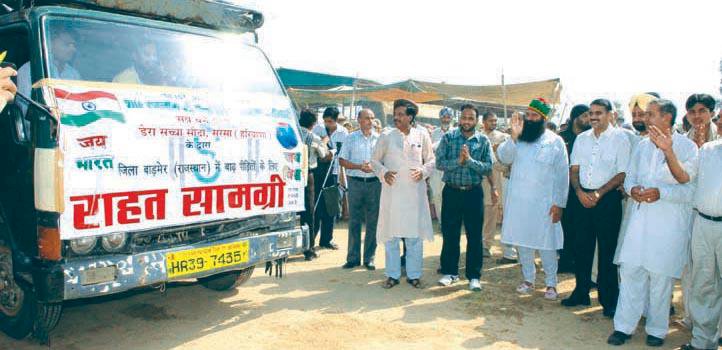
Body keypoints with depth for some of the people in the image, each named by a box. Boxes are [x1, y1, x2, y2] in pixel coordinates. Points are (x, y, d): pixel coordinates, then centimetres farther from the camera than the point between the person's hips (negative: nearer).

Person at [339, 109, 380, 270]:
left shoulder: (379, 138, 7)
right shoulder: (351, 138, 6)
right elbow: (342, 160, 2)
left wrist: (375, 166, -13)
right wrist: (359, 166, -10)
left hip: (374, 182, 1)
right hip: (355, 182, 0)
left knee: (372, 222, 3)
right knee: (354, 221, 3)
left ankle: (369, 258, 12)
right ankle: (353, 257, 11)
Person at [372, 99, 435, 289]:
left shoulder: (422, 136, 5)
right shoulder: (386, 136, 3)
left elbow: (431, 160, 10)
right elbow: (375, 161, 9)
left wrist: (423, 171, -9)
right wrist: (383, 173, -10)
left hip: (415, 192, 0)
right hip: (392, 191, 0)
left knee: (415, 235, 5)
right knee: (391, 235, 4)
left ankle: (414, 274, 17)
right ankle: (392, 274, 17)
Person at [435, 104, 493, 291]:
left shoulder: (483, 141, 2)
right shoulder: (448, 138, 1)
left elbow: (488, 168, -7)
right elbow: (439, 163, -7)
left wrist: (469, 160, -20)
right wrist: (458, 161, -20)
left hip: (473, 192, 0)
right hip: (451, 191, 0)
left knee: (474, 235, 5)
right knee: (449, 233, 7)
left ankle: (474, 276, 16)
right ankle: (450, 271, 23)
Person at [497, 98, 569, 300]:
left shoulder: (555, 141, -2)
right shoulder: (518, 139, 7)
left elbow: (562, 175, -2)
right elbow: (503, 157, -7)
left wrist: (559, 204, -7)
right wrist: (513, 136, -20)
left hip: (543, 204, -3)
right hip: (518, 201, 3)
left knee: (546, 245, 1)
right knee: (521, 242, 10)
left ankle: (551, 284, 17)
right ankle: (528, 279, 25)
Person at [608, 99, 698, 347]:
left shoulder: (687, 147, -5)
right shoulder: (643, 145, 12)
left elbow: (691, 189, -10)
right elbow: (630, 176, 16)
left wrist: (661, 192, -23)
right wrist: (632, 189, -5)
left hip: (670, 222, -4)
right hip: (640, 217, 4)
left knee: (661, 276, 4)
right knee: (630, 270, 3)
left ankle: (657, 330, 22)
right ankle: (624, 326, 13)